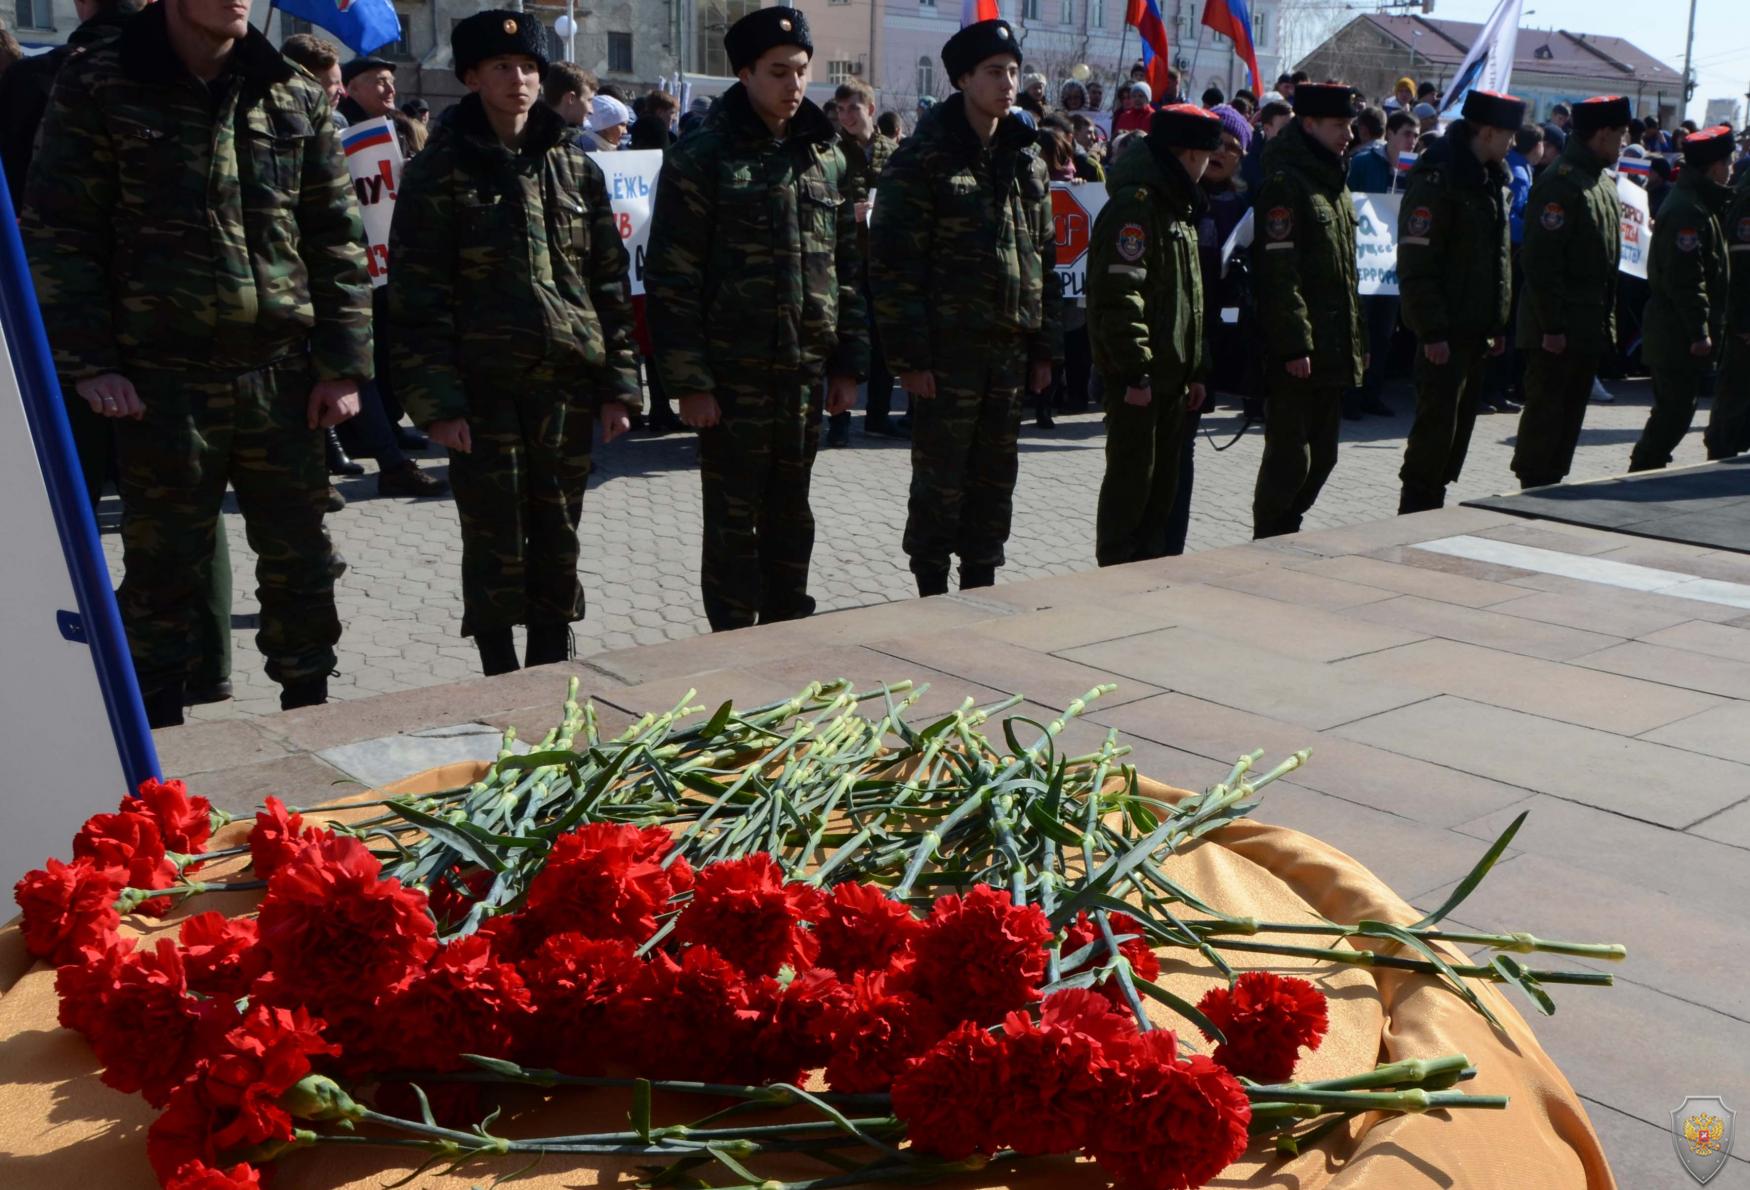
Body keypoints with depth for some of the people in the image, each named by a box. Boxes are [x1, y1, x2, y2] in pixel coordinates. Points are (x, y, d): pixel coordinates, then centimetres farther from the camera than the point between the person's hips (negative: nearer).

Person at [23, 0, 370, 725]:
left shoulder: (295, 97, 6)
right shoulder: (98, 89, -1)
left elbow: (336, 240, 7)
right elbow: (58, 237, -2)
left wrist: (343, 363, 1)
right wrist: (87, 362, -9)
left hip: (282, 377, 3)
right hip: (161, 381, -2)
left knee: (300, 558, 10)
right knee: (164, 567, 7)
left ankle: (309, 710, 26)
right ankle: (158, 738, 22)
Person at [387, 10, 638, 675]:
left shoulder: (575, 167, 9)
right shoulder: (440, 173, -1)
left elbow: (610, 283, 10)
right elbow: (416, 299, -5)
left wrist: (617, 384, 4)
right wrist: (437, 402, -13)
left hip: (568, 386, 3)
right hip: (483, 390, -3)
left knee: (557, 542, 11)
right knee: (494, 545, 3)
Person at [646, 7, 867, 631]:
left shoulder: (827, 157, 9)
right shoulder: (701, 158, -7)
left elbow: (848, 268, 13)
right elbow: (672, 280, -9)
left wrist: (849, 363, 9)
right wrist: (688, 381, -13)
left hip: (807, 373, 5)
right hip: (732, 375, -5)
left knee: (790, 514, 15)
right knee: (734, 522, 4)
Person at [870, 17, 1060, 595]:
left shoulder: (1026, 160, 12)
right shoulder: (922, 158, -8)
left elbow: (1043, 258, 16)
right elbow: (895, 262, -12)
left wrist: (1045, 346, 11)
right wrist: (909, 355, -16)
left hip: (1010, 349, 6)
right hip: (947, 350, -6)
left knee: (995, 480, 12)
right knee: (940, 483, 2)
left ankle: (981, 588, 25)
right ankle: (932, 596, 14)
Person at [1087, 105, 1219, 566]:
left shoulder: (1177, 205, 19)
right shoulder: (1134, 204, -14)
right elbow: (1119, 294, -22)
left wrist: (1196, 369, 19)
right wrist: (1134, 369, -24)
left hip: (1171, 370, 10)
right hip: (1137, 375, -10)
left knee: (1164, 479, 13)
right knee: (1131, 476, -3)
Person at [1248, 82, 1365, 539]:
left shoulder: (1333, 181, 17)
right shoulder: (1284, 183, -13)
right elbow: (1279, 274, -19)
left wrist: (1355, 339, 19)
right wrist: (1294, 344, -22)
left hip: (1333, 349, 9)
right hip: (1296, 352, -9)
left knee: (1322, 455, 14)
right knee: (1290, 457, -4)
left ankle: (1285, 536, 26)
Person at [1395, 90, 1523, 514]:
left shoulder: (1490, 179, 16)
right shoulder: (1437, 179, -14)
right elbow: (1416, 264, -19)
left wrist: (1498, 324, 17)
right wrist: (1432, 331, -22)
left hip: (1475, 329, 9)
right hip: (1444, 331, -9)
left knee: (1460, 422, 12)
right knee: (1437, 422, -8)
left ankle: (1430, 507, 20)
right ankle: (1415, 513, 1)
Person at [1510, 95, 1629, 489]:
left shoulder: (1604, 182, 15)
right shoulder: (1560, 183, -15)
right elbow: (1541, 261, -21)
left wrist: (1607, 322, 17)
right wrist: (1552, 326, -22)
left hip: (1588, 327, 9)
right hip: (1556, 327, -9)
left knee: (1571, 410, 13)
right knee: (1545, 409, -4)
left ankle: (1551, 487, 21)